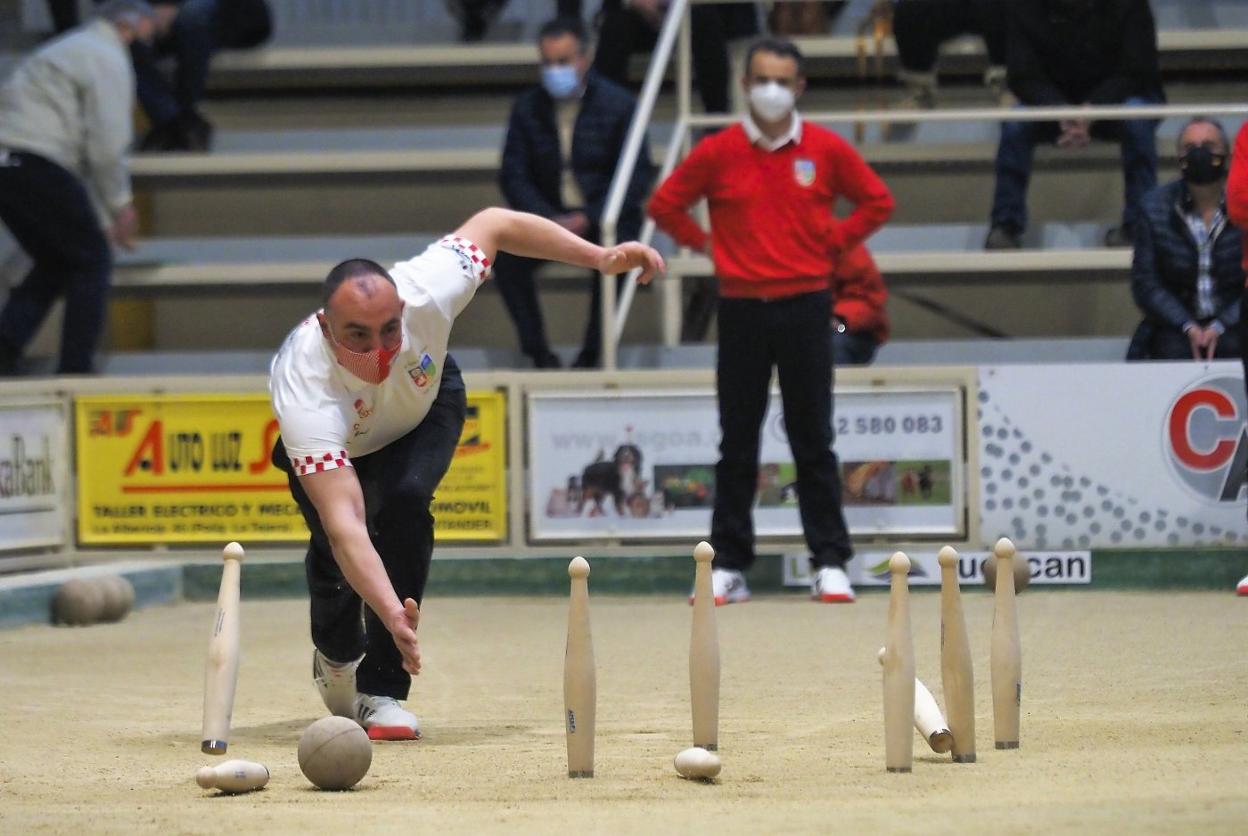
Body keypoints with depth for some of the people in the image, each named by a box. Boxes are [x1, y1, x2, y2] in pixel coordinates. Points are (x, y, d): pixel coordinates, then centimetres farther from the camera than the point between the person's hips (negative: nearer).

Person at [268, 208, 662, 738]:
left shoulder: (423, 295, -41)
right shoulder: (304, 389, -49)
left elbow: (492, 224, -21)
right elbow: (344, 524, -56)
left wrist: (601, 258, -23)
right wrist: (392, 613, -70)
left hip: (424, 406, 1)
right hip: (332, 434, -1)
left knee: (403, 501, -27)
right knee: (335, 546, -17)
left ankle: (381, 692, -17)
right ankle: (337, 654, 22)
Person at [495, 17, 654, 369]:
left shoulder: (617, 104, -5)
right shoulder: (527, 108, 3)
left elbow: (638, 176, -7)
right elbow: (513, 175, 2)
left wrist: (589, 219, -19)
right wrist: (548, 220, -16)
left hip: (604, 219, -3)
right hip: (549, 214, 3)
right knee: (506, 257, -26)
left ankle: (592, 353, -19)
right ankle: (539, 352, -15)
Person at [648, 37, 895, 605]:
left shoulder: (827, 150, 1)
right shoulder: (718, 152, 1)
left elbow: (877, 202, 11)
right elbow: (664, 205, 10)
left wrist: (832, 246, 3)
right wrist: (706, 246, 2)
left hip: (805, 307, 0)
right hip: (741, 308, 0)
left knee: (813, 441, 2)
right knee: (737, 445, 4)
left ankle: (830, 564, 5)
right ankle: (728, 567, 8)